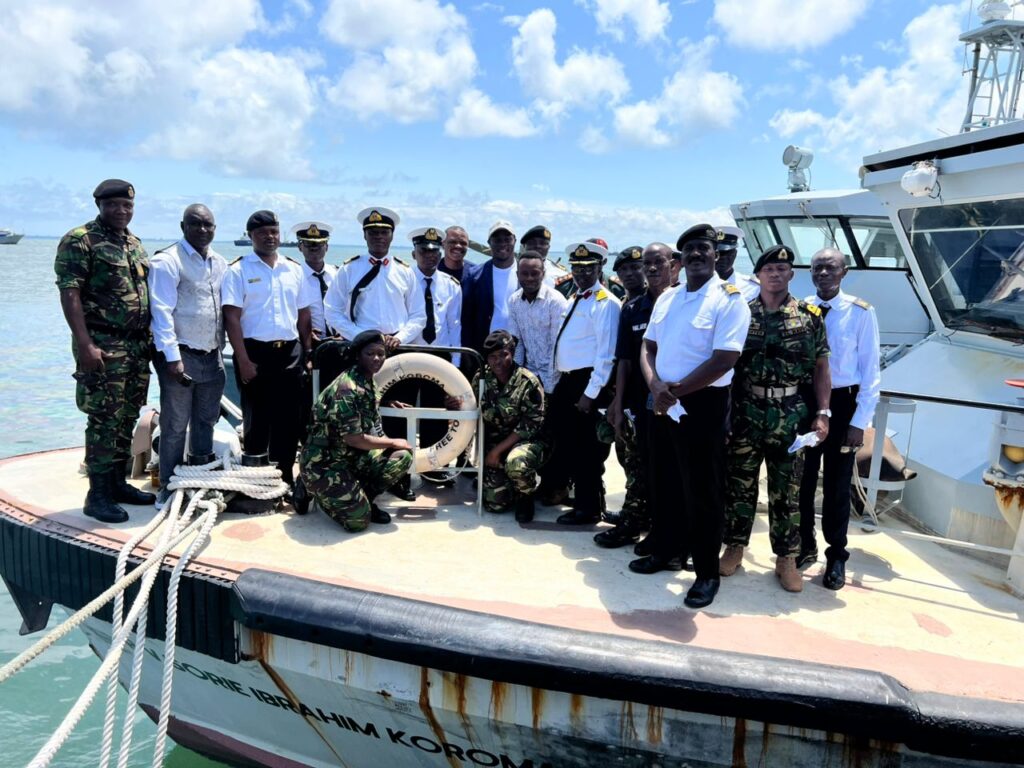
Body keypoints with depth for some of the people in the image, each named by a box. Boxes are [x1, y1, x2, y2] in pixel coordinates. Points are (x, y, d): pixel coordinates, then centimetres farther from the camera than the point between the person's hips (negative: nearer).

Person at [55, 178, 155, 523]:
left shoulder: (135, 243, 16)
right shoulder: (80, 241, -7)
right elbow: (69, 294, -13)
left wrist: (149, 339, 16)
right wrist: (85, 345, -21)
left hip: (138, 345, 7)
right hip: (103, 346, -7)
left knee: (127, 419, 12)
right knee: (104, 421, -5)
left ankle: (117, 483, 23)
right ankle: (98, 495, 3)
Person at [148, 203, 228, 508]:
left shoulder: (220, 263, 12)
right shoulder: (167, 261, -8)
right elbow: (161, 311, -13)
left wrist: (223, 347, 13)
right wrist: (172, 357, -19)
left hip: (212, 356, 7)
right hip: (181, 356, -6)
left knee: (206, 421, 15)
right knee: (175, 426, 0)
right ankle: (168, 487, 12)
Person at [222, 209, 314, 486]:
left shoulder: (294, 269, 11)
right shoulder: (238, 271, -3)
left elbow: (304, 315, 14)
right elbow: (232, 318, -8)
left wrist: (308, 352, 7)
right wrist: (243, 360, -14)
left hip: (290, 353, 4)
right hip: (255, 352, -4)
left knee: (289, 420, 8)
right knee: (256, 419, 4)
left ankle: (285, 478, 20)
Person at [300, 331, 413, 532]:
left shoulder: (368, 383, 6)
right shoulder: (347, 389, -24)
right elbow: (353, 439, -24)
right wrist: (393, 442, -14)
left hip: (352, 457, 8)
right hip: (323, 463, -8)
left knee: (403, 457, -7)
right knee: (359, 520, -14)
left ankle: (361, 499, 10)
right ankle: (315, 490, 10)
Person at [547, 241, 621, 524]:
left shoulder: (605, 303, -12)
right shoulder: (575, 300, 16)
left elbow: (606, 354, -18)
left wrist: (590, 394, -20)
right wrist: (558, 382, 16)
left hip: (587, 382, -8)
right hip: (566, 381, 8)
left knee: (586, 447, 1)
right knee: (564, 439, 19)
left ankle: (588, 507, 13)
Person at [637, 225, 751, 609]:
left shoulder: (729, 300, -10)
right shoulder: (667, 298, 11)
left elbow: (724, 360, -18)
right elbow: (648, 347, 10)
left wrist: (676, 390, -15)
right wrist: (655, 385, -10)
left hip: (703, 405, -6)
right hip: (663, 403, 7)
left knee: (702, 490, 2)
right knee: (666, 483, 17)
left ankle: (707, 572, 16)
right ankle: (668, 550, 35)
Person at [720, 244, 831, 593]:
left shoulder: (810, 316, 3)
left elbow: (821, 367, 4)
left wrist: (823, 413, -4)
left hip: (791, 416, 0)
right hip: (746, 413, 0)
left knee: (787, 489, 7)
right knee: (740, 483, 9)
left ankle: (786, 558, 18)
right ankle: (735, 546, 23)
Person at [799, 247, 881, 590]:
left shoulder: (861, 312, -8)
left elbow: (871, 370, -6)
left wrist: (860, 421, -10)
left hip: (842, 404, -2)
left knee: (837, 484, 8)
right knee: (802, 479, 11)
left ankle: (836, 555, 24)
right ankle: (804, 546, 28)